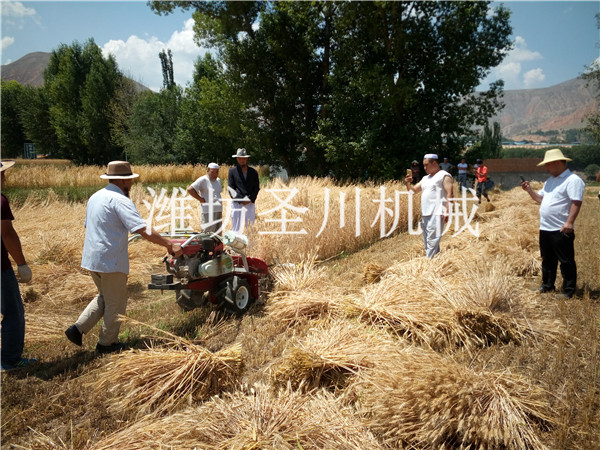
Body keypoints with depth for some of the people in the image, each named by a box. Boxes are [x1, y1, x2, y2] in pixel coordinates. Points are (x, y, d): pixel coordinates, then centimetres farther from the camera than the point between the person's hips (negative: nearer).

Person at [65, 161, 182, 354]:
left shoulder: (95, 197, 12)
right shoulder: (120, 200, -17)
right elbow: (143, 229, -25)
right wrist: (169, 245, -24)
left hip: (91, 258, 9)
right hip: (111, 261, -9)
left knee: (104, 297, 25)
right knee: (115, 303, 9)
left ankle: (78, 328, 18)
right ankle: (107, 343, 21)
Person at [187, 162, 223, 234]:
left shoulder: (218, 180, 16)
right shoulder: (203, 180, -7)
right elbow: (190, 189, -13)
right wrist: (201, 199, -13)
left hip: (219, 211, 8)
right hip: (208, 211, -8)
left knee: (218, 233, 10)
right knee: (208, 232, -10)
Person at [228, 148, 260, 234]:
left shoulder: (253, 172, 14)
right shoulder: (232, 171, 7)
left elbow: (256, 188, 9)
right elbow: (231, 188, 1)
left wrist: (250, 199, -8)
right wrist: (240, 200, -9)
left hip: (250, 204, 2)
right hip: (237, 204, -2)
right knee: (236, 227, -4)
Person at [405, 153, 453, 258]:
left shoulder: (444, 176, -1)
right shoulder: (425, 178, 23)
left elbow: (449, 195, -9)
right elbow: (414, 190, 22)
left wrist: (447, 212, -18)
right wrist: (408, 184, 1)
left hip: (436, 214, -8)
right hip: (425, 214, 8)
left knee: (432, 240, -13)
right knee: (426, 240, 11)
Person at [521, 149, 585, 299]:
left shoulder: (573, 180, -12)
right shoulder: (550, 180, 17)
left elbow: (576, 202, -19)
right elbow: (541, 199, 22)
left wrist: (569, 222, -26)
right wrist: (529, 190, 8)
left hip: (561, 230, -9)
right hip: (545, 228, 9)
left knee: (566, 261, 1)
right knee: (547, 260, 19)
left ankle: (568, 291, 8)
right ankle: (547, 286, 31)